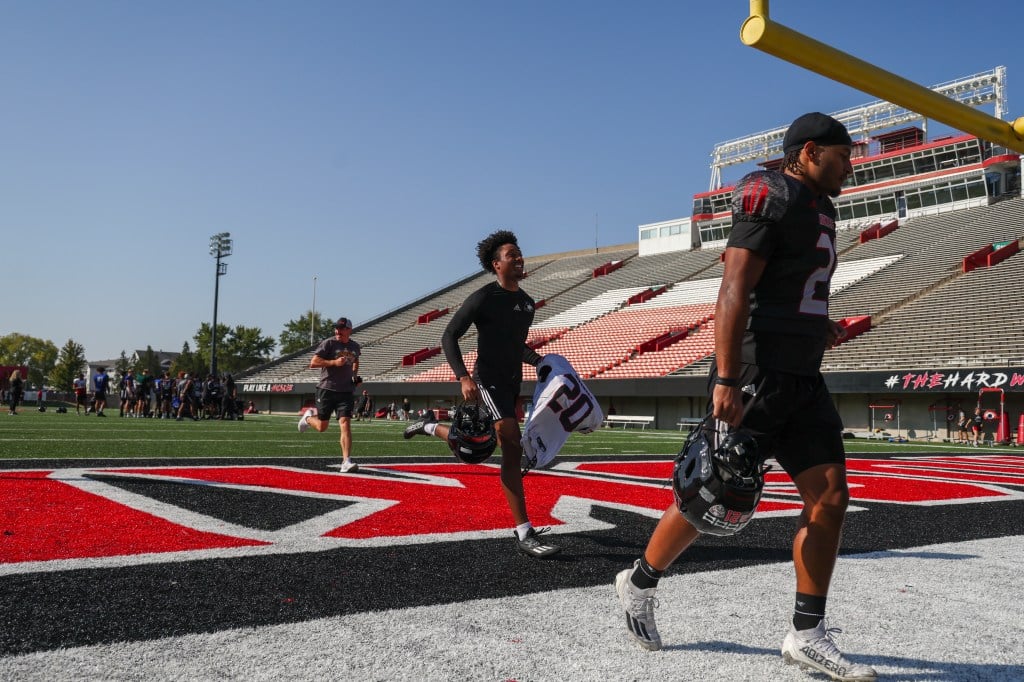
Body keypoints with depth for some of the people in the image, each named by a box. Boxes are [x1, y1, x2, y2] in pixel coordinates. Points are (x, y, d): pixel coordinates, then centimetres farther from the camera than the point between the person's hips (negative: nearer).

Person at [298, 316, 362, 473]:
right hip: (327, 389, -3)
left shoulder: (355, 347, 9)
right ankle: (309, 416, 42)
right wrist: (334, 362, -21)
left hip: (346, 391, 3)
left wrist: (355, 375, 12)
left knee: (345, 424, -12)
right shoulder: (328, 343, -7)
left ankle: (346, 461, -14)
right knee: (322, 427, 6)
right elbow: (313, 363, -13)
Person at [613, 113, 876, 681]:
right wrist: (727, 382, -25)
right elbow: (733, 294, -19)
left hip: (802, 380, 9)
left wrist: (817, 327, 19)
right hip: (755, 378, -9)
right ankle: (639, 583, 22)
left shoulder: (819, 208, 19)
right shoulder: (770, 197, -10)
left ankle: (807, 634, 10)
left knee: (830, 495, 1)